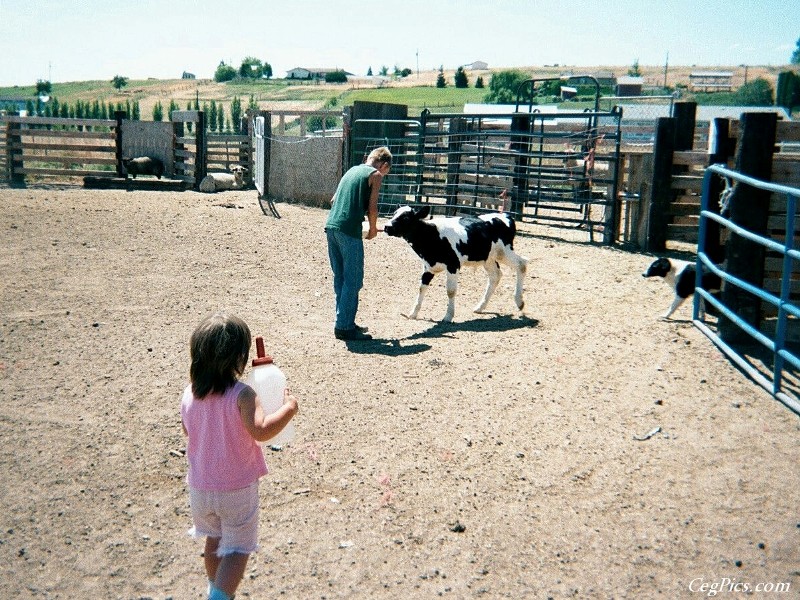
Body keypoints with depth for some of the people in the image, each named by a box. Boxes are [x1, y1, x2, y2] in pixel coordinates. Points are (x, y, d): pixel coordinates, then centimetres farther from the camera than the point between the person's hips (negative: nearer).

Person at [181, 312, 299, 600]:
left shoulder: (189, 394, -4)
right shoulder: (241, 395, -21)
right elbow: (261, 430, -31)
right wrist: (289, 408, -18)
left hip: (200, 487, 6)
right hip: (237, 489, -6)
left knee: (215, 539, 27)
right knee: (238, 548, 8)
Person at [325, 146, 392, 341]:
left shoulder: (352, 170, 22)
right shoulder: (376, 174, 1)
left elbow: (333, 200, 22)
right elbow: (372, 207, -6)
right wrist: (373, 228, 9)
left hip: (331, 226, 8)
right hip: (349, 231, -8)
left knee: (340, 278, 15)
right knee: (353, 280, -1)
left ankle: (344, 322, 23)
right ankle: (344, 327, -1)